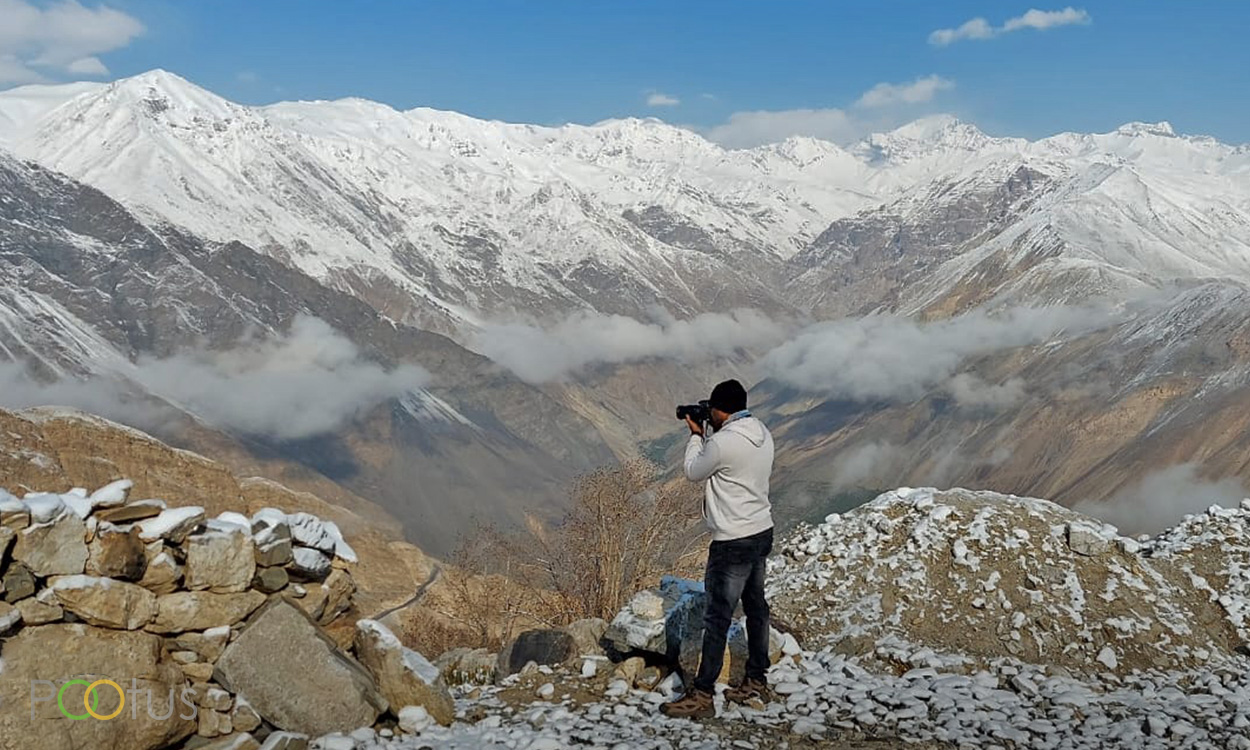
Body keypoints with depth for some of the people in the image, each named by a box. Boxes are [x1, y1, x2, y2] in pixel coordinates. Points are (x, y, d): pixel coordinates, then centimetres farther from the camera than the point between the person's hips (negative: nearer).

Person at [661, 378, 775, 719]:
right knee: (756, 608, 18)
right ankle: (757, 681, 30)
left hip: (734, 541, -9)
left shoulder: (722, 442, -23)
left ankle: (701, 696, 4)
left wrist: (696, 435, 6)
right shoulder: (762, 434, 2)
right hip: (762, 532, 9)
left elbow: (693, 472, -6)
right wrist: (708, 435, 9)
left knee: (717, 618, -3)